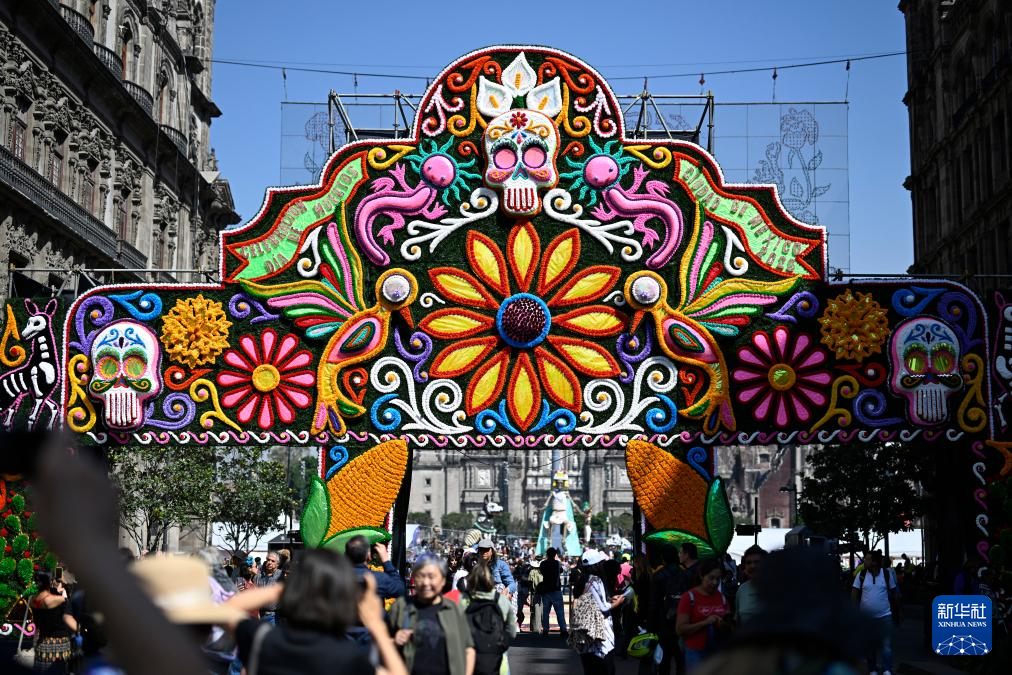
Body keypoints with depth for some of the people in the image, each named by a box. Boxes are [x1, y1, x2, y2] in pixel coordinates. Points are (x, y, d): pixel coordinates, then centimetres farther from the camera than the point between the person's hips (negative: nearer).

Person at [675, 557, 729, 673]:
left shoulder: (722, 598, 10)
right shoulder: (689, 597, -5)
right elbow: (680, 629, -11)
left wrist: (724, 624, -1)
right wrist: (705, 622, -20)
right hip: (696, 653, -5)